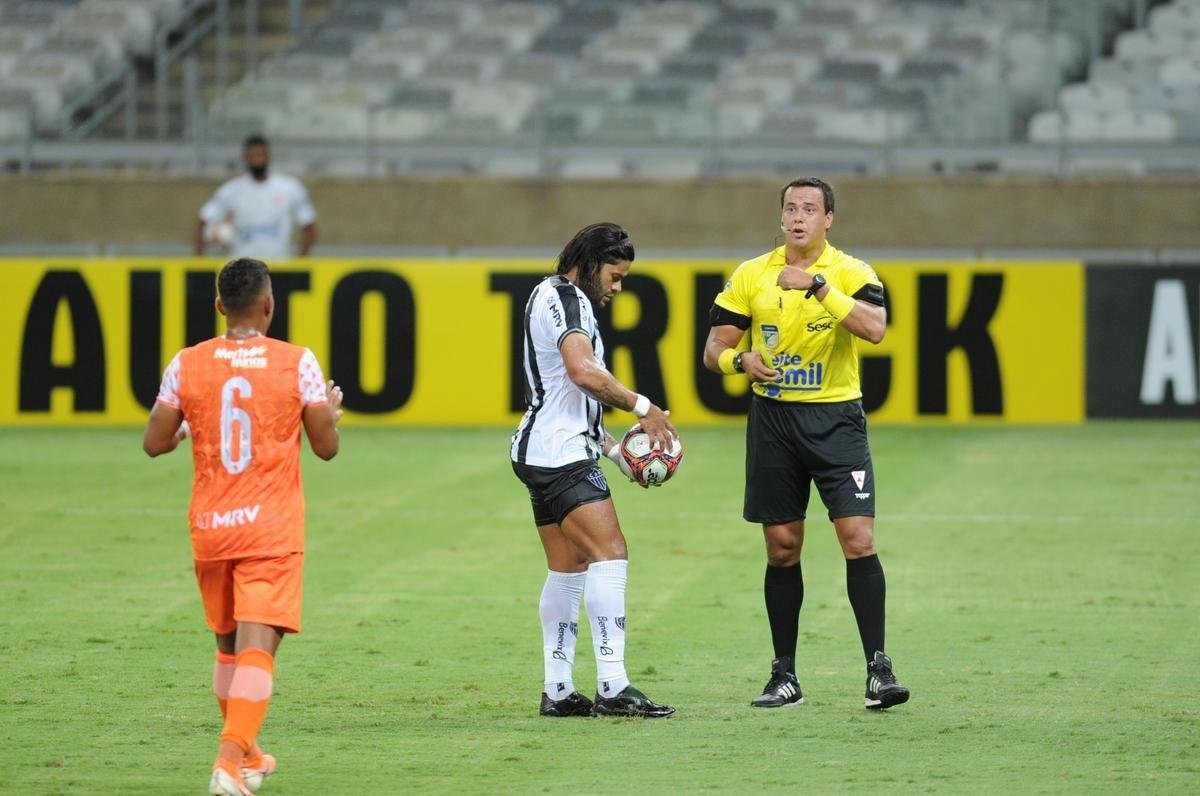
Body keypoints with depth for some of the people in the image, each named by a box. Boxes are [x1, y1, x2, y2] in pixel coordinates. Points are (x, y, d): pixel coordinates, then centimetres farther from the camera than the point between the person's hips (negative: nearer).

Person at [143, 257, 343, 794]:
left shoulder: (187, 365, -1)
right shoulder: (297, 363, -6)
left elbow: (155, 443, 3)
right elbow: (326, 447, 0)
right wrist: (333, 409, 21)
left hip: (209, 527, 3)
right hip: (272, 529, -3)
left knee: (228, 644, 20)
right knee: (257, 646, -9)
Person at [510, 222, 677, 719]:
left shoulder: (555, 297, 24)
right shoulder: (567, 299, -10)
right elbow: (584, 372, -26)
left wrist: (611, 448, 23)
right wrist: (643, 407, -18)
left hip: (541, 452, 11)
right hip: (560, 454, -11)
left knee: (568, 570, 11)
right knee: (610, 553, -16)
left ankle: (557, 691, 11)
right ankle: (612, 687, -23)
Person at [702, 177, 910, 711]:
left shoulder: (850, 273, -4)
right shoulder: (751, 275, 5)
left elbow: (874, 328, -23)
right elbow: (714, 349, 7)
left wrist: (818, 286, -30)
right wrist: (740, 359, -16)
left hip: (836, 419, -3)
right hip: (772, 420, 3)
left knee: (858, 539, -13)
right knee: (782, 547, 6)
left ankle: (878, 668, -7)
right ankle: (784, 676, 14)